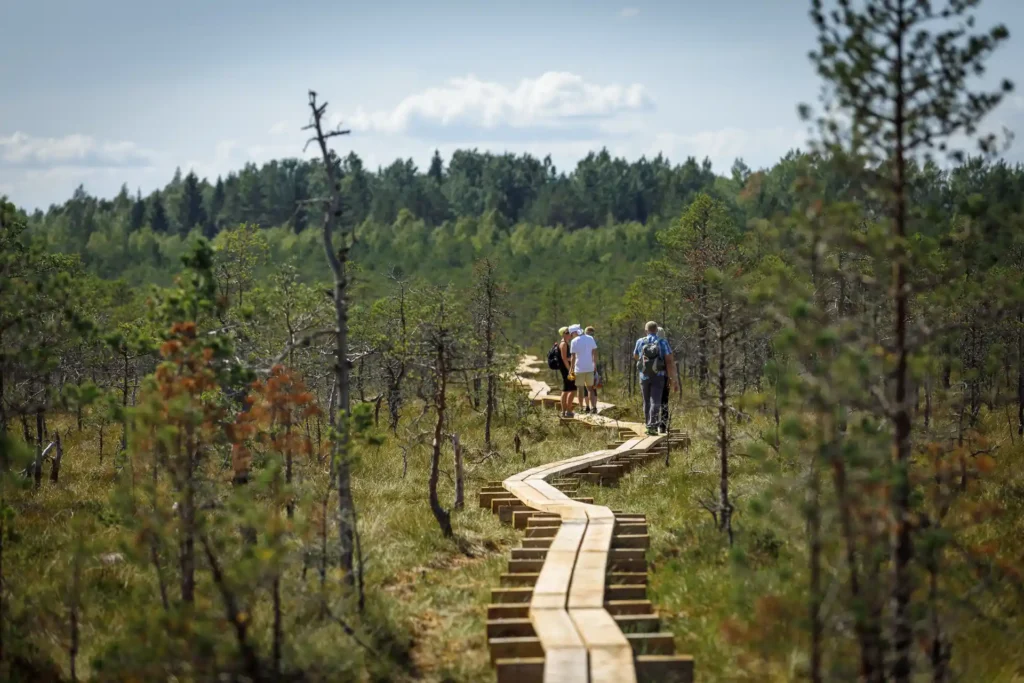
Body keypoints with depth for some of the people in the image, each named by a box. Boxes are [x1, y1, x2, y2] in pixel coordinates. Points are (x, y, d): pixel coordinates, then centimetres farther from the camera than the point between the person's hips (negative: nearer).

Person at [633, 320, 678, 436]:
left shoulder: (640, 342, 0)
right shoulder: (663, 343, -7)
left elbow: (635, 357, 18)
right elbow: (669, 361, -10)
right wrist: (673, 380, -7)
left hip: (644, 376, 2)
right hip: (658, 377, -2)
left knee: (646, 402, 15)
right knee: (655, 402, -6)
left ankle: (648, 425, 21)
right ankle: (652, 426, -20)